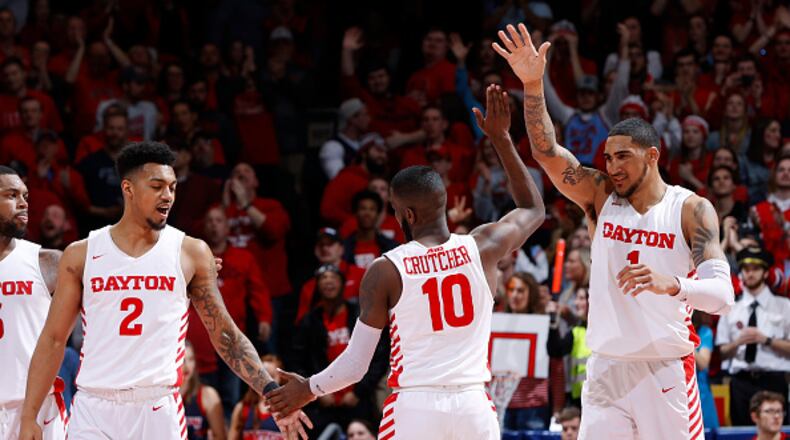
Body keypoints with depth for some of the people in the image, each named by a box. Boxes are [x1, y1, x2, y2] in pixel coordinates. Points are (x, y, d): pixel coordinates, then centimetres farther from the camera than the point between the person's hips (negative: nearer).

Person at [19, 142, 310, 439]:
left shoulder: (191, 253, 5)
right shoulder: (81, 255, 5)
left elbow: (226, 335, 8)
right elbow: (54, 340, 7)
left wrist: (272, 392, -2)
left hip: (160, 411, 0)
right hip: (93, 412, 0)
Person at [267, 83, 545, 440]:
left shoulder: (385, 271, -4)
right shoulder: (483, 249, 2)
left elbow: (356, 365, -1)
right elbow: (533, 209, 24)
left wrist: (309, 389, 18)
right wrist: (501, 139, 27)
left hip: (414, 408, -3)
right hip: (473, 407, 3)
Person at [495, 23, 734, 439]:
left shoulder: (691, 210, -3)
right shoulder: (601, 196, 6)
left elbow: (722, 294, -12)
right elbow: (546, 151, -8)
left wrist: (671, 284, -32)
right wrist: (533, 84, -23)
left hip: (666, 370, -3)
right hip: (606, 369, 3)